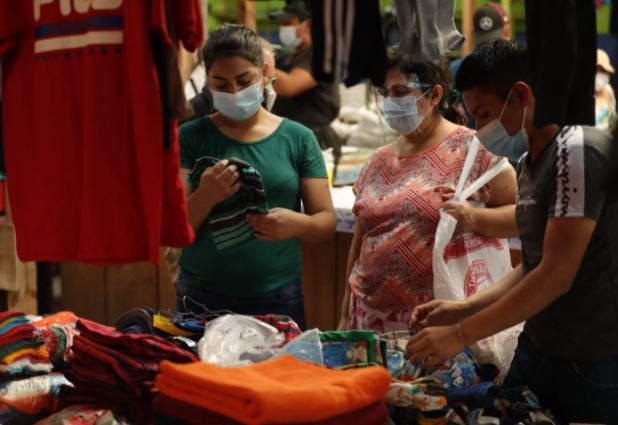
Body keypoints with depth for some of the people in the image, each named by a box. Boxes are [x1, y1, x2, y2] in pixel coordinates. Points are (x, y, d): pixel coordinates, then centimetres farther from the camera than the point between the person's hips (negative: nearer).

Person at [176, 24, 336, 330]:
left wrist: (298, 224, -21)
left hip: (278, 301, 1)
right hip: (202, 300, 0)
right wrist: (204, 197, -25)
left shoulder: (298, 138, 2)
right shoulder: (191, 137, -1)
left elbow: (326, 223, 1)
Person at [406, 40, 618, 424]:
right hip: (536, 350, 8)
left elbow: (558, 274, -21)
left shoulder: (577, 150, -16)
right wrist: (465, 308, 4)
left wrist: (461, 334, -18)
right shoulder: (529, 164, 12)